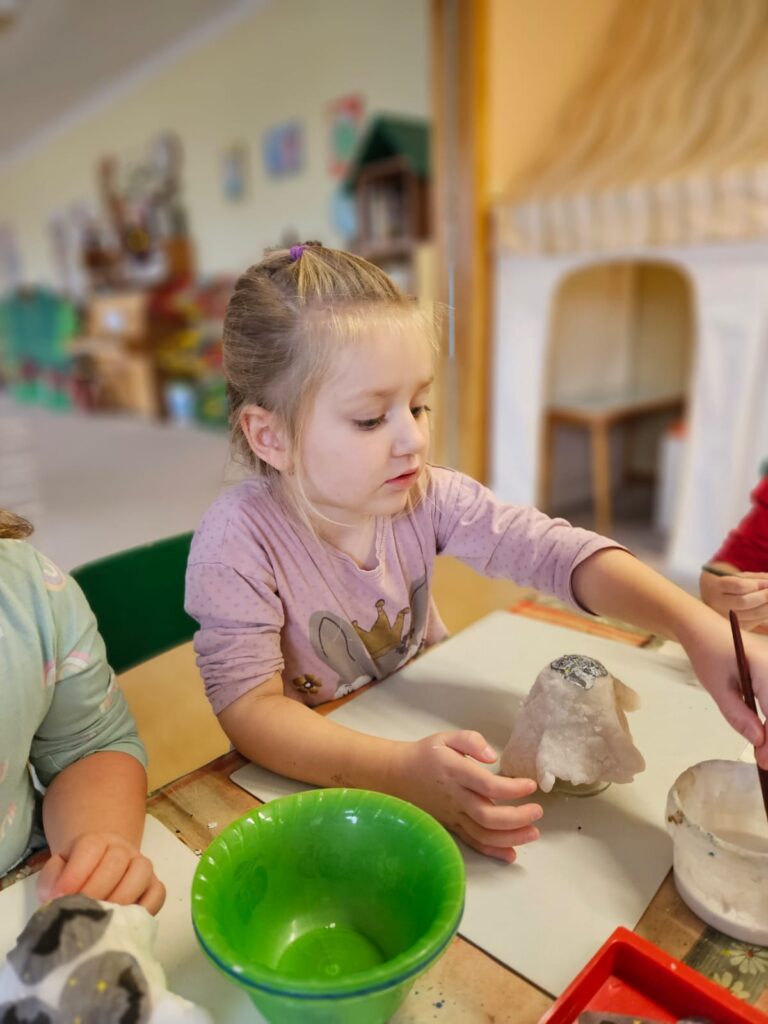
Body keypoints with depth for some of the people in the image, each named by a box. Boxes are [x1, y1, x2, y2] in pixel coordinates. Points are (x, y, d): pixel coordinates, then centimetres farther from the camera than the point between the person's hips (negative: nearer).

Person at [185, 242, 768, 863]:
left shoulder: (427, 498, -13)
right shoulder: (240, 539, -24)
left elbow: (555, 550, -19)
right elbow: (250, 707, -27)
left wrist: (699, 626, -33)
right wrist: (403, 771, -40)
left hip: (429, 737, 3)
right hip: (310, 781, -3)